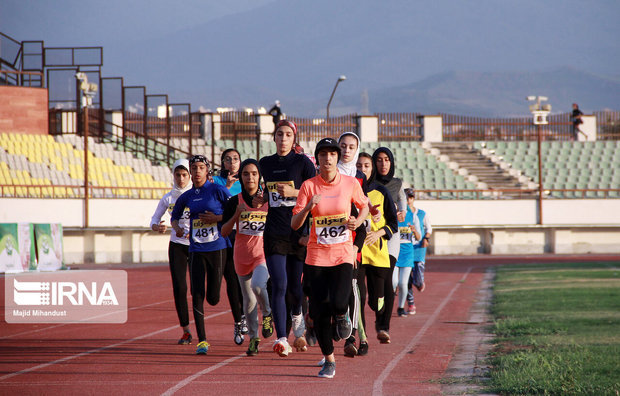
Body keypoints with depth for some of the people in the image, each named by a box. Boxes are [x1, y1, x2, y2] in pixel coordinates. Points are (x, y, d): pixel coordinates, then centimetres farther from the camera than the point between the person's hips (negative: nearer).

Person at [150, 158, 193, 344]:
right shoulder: (168, 198, 4)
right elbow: (154, 219, 9)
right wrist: (157, 227, -15)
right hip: (177, 245, 1)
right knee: (179, 288, -8)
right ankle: (186, 330, 0)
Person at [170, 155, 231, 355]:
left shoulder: (217, 190, -3)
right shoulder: (187, 196, 9)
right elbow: (174, 216, 25)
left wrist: (217, 218, -13)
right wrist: (176, 227, 5)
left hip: (217, 248, -3)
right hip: (196, 249, 3)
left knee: (213, 298, 2)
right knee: (197, 295, -7)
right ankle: (202, 340, -2)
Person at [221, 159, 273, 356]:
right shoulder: (234, 202, -1)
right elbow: (224, 232, -2)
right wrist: (236, 215, -18)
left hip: (264, 252, -2)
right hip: (242, 254, 2)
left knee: (258, 285, -28)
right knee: (249, 300, 8)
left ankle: (267, 313, 2)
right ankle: (253, 338, 25)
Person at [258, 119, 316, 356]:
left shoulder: (303, 163, -2)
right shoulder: (266, 164, 11)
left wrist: (294, 192, -16)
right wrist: (261, 199, 12)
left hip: (299, 231, -2)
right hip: (274, 233, 2)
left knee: (295, 285, 8)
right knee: (279, 286, -12)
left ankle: (297, 315, 43)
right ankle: (282, 339, -16)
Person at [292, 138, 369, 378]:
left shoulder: (351, 184, -2)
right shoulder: (309, 186, -3)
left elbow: (364, 206, 17)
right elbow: (294, 224, -5)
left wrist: (358, 221, -4)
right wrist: (308, 207, -23)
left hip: (343, 254, -1)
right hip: (317, 256, 1)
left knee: (339, 303, -22)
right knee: (319, 311, 0)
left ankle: (342, 317, 17)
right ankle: (329, 361, 19)